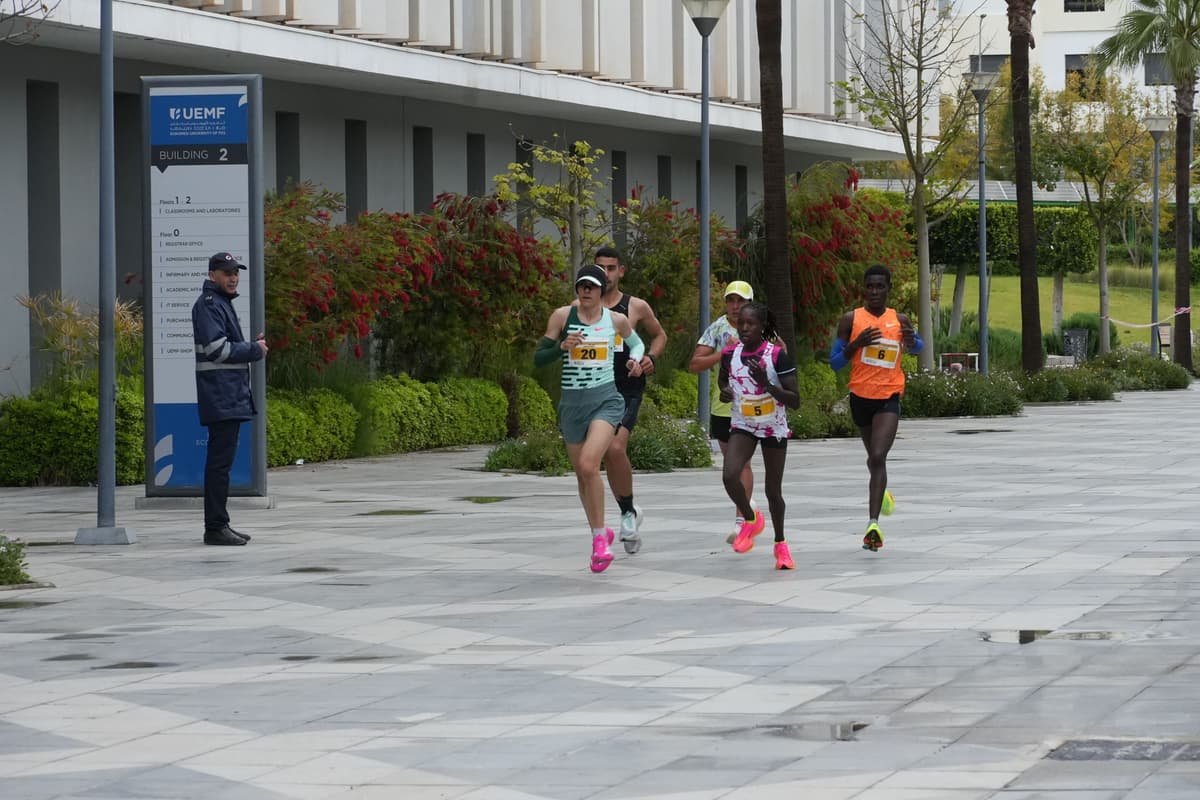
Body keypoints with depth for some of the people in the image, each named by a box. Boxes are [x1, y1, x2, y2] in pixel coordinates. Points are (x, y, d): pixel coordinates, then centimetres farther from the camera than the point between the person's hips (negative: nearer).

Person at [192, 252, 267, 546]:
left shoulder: (222, 303, 21)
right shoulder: (208, 305, -11)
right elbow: (217, 348, -18)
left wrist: (252, 347, 7)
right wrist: (255, 350, -7)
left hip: (230, 395, 11)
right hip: (220, 395, -11)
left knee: (220, 461, 12)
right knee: (220, 461, -10)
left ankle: (219, 525, 17)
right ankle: (215, 527, -9)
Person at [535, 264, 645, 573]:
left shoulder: (617, 320, 3)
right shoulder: (562, 316, 0)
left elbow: (636, 342, 25)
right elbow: (538, 358, 0)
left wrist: (635, 359, 4)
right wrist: (563, 346, -17)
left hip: (605, 399, -2)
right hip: (572, 402, 2)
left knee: (588, 464, -23)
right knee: (581, 474, 12)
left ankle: (600, 537, -12)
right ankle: (600, 534, 33)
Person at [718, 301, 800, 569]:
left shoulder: (777, 355, -18)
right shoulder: (730, 354, -6)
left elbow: (795, 401, -18)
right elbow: (723, 379, 15)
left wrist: (767, 384, -31)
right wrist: (725, 392, -9)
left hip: (774, 428, -2)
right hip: (742, 426, 2)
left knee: (773, 489, 7)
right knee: (729, 476, -22)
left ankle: (780, 543, 30)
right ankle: (751, 520, 7)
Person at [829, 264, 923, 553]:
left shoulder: (899, 320, 2)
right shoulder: (851, 320, -1)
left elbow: (918, 346, 22)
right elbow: (835, 362, -1)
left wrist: (911, 340, -3)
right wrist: (856, 344, -18)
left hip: (889, 398, -2)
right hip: (861, 396, 2)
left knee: (878, 457, -19)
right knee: (874, 457, 19)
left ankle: (873, 523, -26)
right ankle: (881, 492, 52)